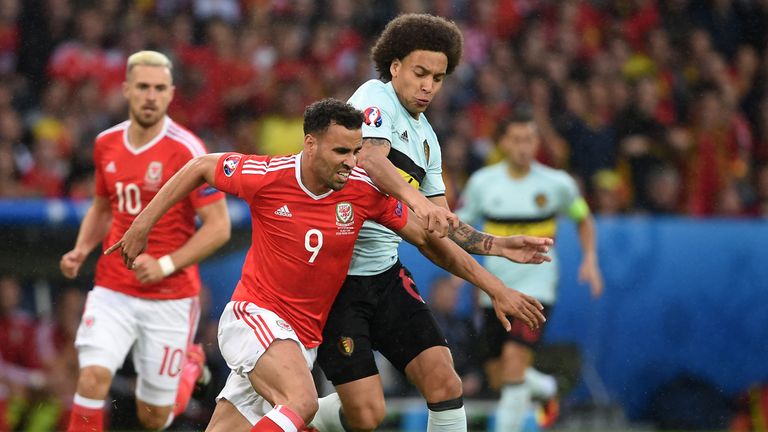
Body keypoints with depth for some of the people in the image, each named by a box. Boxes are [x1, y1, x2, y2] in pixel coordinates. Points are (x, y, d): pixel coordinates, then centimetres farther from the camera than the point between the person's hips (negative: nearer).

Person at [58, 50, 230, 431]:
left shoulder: (186, 150, -13)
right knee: (93, 375, -22)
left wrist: (165, 265, -22)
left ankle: (191, 363, 39)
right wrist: (81, 250, 3)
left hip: (170, 297, -3)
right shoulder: (106, 144, 4)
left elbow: (218, 227, -12)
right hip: (113, 290, 3)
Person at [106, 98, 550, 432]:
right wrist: (142, 225, 4)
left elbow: (430, 239, 2)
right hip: (255, 316, -4)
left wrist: (499, 290, 0)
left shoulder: (365, 191, -7)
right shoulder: (267, 176, -14)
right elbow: (201, 167, 3)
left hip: (305, 336, 4)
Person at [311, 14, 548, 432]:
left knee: (444, 382, -7)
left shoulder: (427, 138, 16)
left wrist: (498, 245, 6)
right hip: (336, 276, -7)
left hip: (386, 274, 7)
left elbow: (442, 225, 21)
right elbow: (369, 158, -29)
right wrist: (416, 198, -45)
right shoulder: (376, 97, -8)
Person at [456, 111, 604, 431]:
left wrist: (589, 259, 0)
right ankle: (541, 386, 42)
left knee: (514, 356, -23)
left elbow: (583, 219, 13)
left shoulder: (556, 184, -4)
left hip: (537, 287, -3)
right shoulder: (483, 182, -2)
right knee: (499, 377, 9)